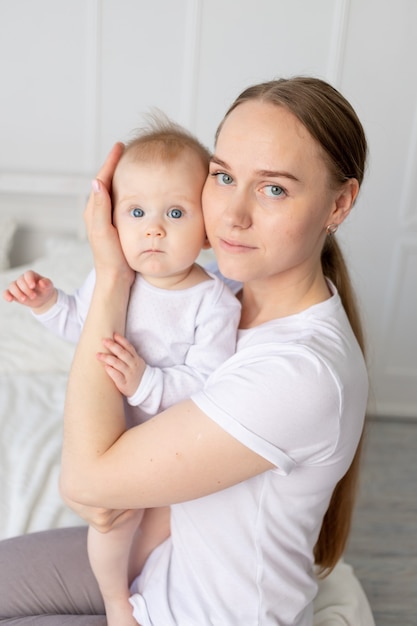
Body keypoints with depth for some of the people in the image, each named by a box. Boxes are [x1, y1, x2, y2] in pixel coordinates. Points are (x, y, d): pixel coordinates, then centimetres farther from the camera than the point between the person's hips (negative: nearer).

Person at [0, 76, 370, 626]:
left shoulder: (302, 373, -38)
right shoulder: (236, 289, -10)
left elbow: (84, 477, -31)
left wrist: (112, 275, -29)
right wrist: (105, 479, -20)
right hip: (165, 549, 7)